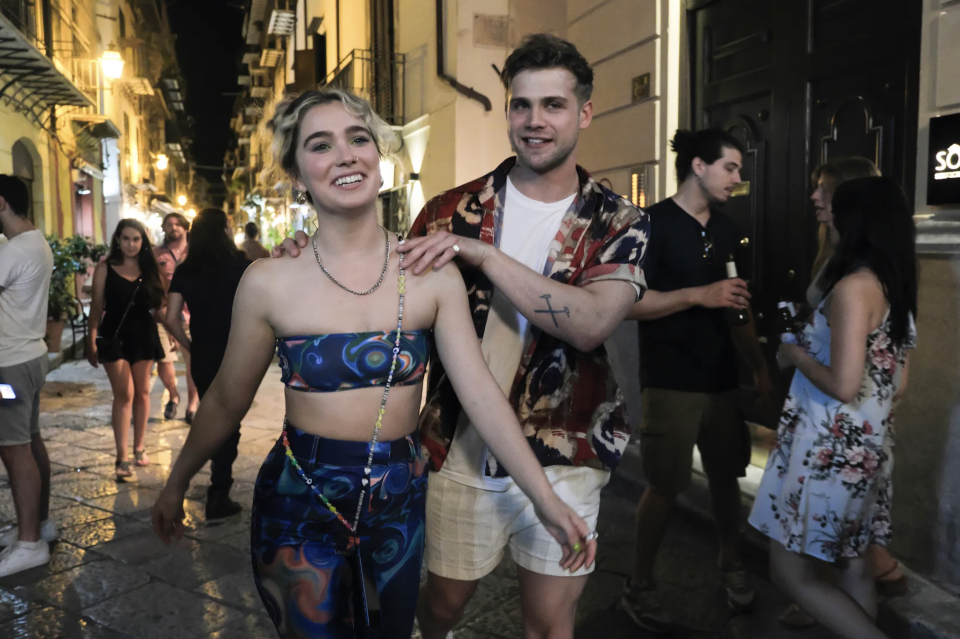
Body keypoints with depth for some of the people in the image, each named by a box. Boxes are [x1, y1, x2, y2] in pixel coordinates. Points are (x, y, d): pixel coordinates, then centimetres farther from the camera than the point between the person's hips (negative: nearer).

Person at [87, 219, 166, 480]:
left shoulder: (149, 269, 4)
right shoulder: (105, 268, -3)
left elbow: (158, 305, 6)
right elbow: (97, 305, -3)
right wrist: (91, 340, -6)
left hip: (144, 336, 3)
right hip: (114, 336, -3)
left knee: (142, 392, 10)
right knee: (124, 394, -7)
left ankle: (139, 447, 24)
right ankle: (122, 457, -3)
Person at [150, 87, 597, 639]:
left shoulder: (432, 274, -9)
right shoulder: (269, 283, -11)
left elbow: (481, 392, -11)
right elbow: (227, 402, 1)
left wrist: (548, 501, -15)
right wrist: (177, 484, 10)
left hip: (399, 499, 2)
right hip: (299, 500, -2)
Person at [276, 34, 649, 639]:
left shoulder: (619, 224, -4)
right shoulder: (456, 210, -2)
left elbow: (591, 323, -22)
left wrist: (484, 255, -26)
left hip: (561, 459, 0)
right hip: (459, 452, 1)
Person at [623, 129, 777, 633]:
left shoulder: (728, 230, 11)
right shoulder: (653, 223, -9)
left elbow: (739, 308, 17)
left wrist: (760, 370, 12)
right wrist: (698, 295, -23)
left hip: (723, 379, 6)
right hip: (670, 383, -6)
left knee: (726, 476, 15)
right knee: (665, 486, 1)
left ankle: (730, 564, 37)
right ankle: (639, 586, 18)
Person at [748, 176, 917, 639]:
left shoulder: (853, 287, -19)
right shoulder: (895, 289, 9)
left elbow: (843, 385, -25)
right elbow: (896, 383, 15)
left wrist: (796, 355, -8)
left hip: (832, 449, -9)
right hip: (868, 445, 9)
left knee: (791, 571, 2)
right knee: (851, 568, 18)